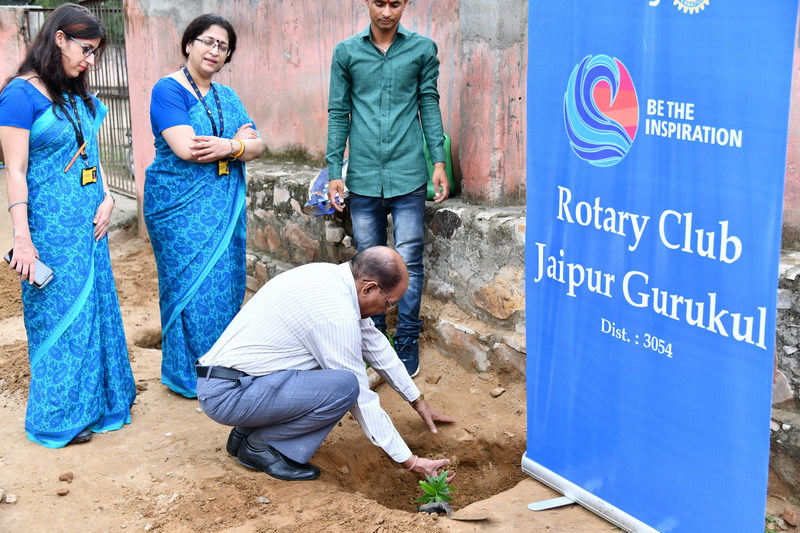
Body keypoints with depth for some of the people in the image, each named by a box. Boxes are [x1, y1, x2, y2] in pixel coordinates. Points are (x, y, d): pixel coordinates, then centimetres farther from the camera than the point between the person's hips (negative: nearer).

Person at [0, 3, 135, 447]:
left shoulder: (79, 97, 11)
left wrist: (107, 199, 2)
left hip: (87, 223, 7)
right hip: (50, 226, -7)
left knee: (95, 306, 13)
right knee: (59, 314, 1)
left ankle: (96, 400, 28)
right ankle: (60, 417, 15)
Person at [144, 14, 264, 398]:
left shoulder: (227, 97, 14)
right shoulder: (169, 89, -7)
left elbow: (255, 147, 5)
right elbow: (185, 148, -19)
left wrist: (227, 146, -17)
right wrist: (238, 139, -8)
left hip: (224, 206, 6)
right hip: (181, 206, -6)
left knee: (226, 283, 8)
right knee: (192, 286, -2)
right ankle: (189, 374, 12)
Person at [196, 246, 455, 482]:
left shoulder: (331, 274, 6)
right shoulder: (338, 314, -21)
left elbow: (376, 345, 17)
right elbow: (361, 399, -16)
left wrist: (418, 401, 25)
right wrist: (411, 462, -8)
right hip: (228, 395, -10)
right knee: (344, 386, -22)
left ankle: (246, 433, 15)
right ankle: (261, 446, -2)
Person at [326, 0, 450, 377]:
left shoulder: (423, 49, 4)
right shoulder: (346, 52, 6)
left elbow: (429, 106, 7)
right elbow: (338, 114, 7)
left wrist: (439, 162, 0)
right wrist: (334, 171, 3)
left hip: (407, 176, -1)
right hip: (363, 177, 1)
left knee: (409, 261, 1)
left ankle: (407, 339, 14)